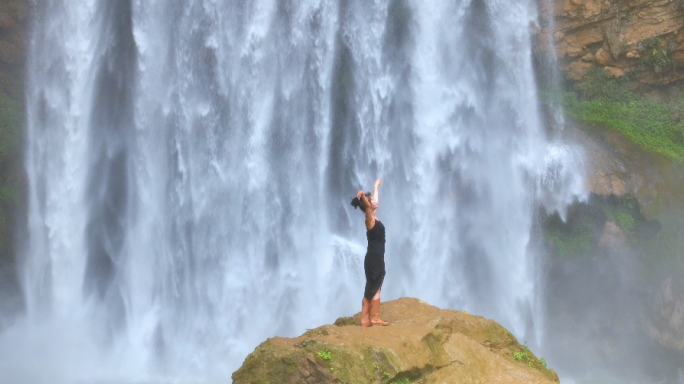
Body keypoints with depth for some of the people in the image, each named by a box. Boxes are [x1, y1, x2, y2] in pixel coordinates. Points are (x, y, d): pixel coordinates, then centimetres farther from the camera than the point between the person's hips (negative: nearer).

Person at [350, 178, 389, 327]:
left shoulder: (373, 217, 12)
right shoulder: (370, 219, -12)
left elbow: (375, 201, 30)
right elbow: (368, 205, -35)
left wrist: (376, 186, 44)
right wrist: (363, 197, -55)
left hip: (375, 258, 9)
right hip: (374, 259, -9)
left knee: (371, 290, 9)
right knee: (374, 289, -3)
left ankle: (366, 319, 11)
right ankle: (374, 318, 2)